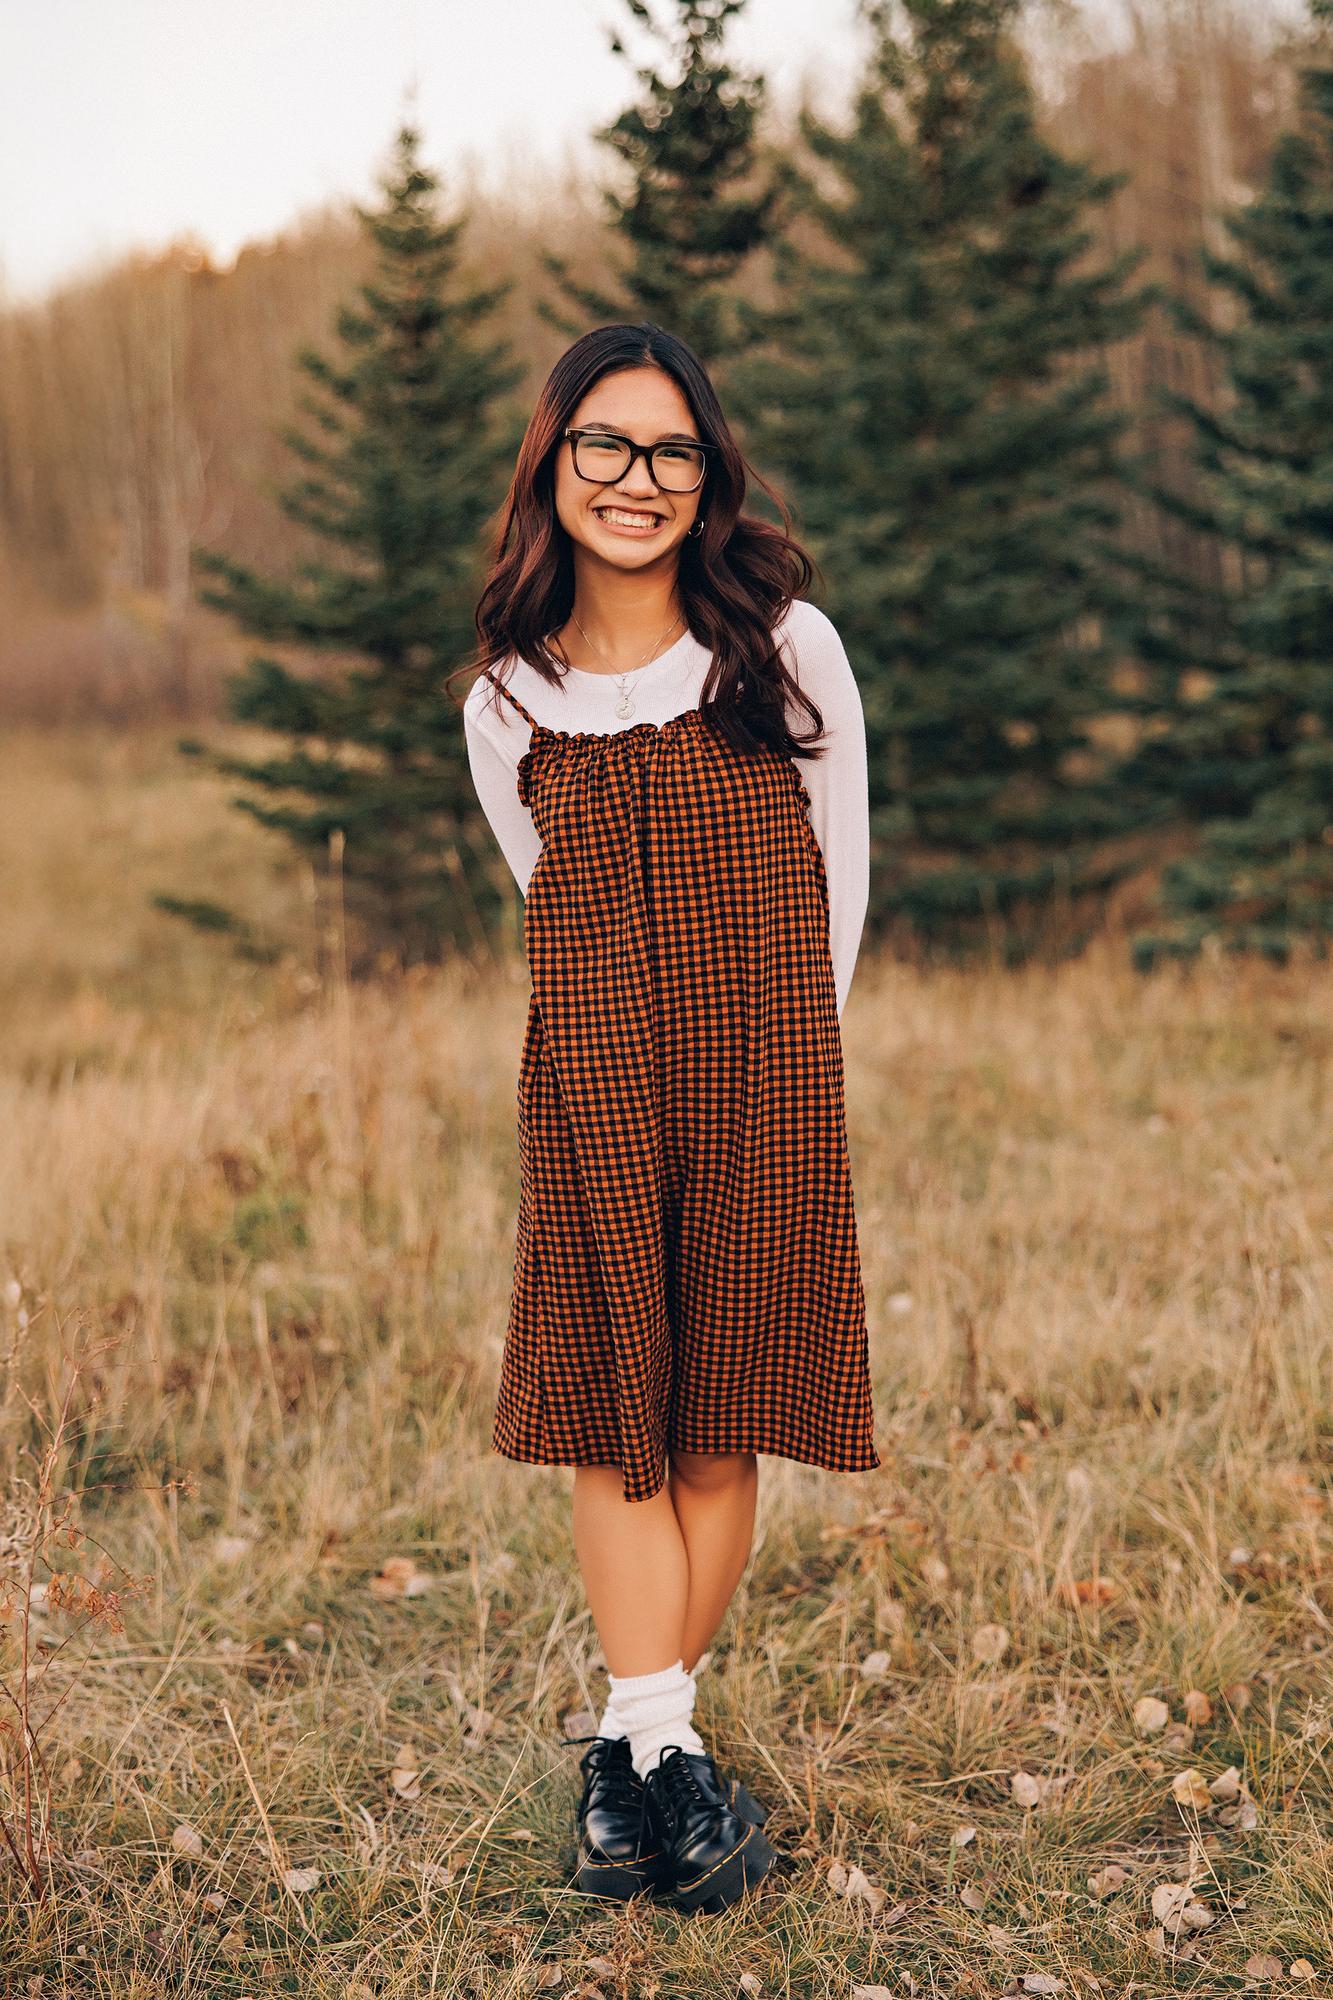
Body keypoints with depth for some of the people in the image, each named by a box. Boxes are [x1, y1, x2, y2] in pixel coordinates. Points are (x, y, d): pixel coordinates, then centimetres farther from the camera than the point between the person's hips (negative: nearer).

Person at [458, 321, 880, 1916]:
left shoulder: (787, 649, -1)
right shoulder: (507, 704, 4)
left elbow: (837, 872, 6)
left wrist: (774, 1052, 6)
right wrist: (638, 1049, 11)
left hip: (765, 1093, -1)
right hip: (590, 1095, 1)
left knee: (718, 1426, 3)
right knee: (610, 1425, -1)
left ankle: (630, 1749, 16)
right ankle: (663, 1752, 4)